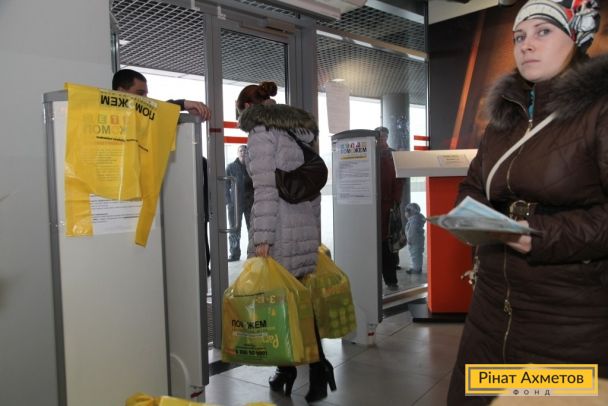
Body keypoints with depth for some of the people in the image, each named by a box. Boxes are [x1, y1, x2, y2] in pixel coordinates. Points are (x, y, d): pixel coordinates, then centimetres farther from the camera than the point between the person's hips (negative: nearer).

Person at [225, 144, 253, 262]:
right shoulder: (231, 167, 5)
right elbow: (226, 185, 4)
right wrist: (228, 201, -5)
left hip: (250, 203, 0)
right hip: (235, 204, 0)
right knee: (234, 230, 4)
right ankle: (234, 254, 11)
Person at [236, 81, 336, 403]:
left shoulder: (261, 131, -5)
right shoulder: (303, 129, 19)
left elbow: (265, 189, -14)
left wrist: (262, 237, -16)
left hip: (279, 231, -7)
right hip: (306, 228, 7)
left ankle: (288, 372, 13)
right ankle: (317, 371, 7)